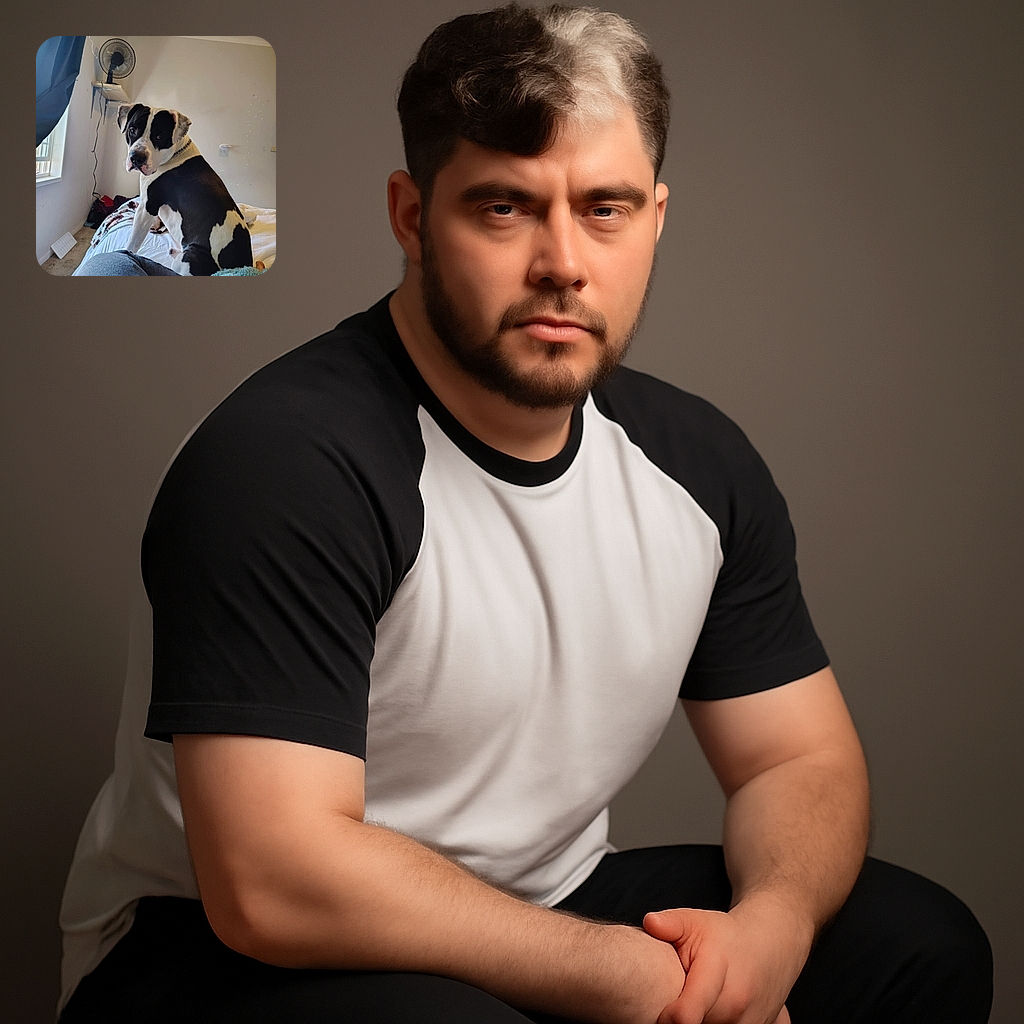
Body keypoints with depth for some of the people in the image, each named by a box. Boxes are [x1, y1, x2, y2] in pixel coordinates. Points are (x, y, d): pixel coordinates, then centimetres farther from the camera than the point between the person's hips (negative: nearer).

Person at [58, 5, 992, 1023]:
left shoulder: (699, 462, 2)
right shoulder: (285, 459, -23)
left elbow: (802, 759, 8)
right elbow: (274, 881, -30)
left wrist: (771, 924, -16)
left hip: (548, 911, 7)